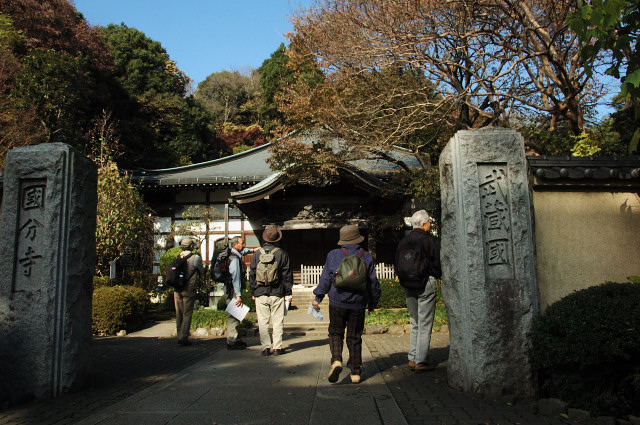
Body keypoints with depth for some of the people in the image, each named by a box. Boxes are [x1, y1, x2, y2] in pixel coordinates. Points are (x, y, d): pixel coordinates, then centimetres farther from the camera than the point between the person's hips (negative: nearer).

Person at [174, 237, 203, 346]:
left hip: (177, 289, 5)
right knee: (187, 314, -1)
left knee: (179, 313, 13)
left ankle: (180, 336, 20)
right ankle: (183, 337, -5)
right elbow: (201, 271, 5)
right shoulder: (195, 257, -7)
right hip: (189, 289, -5)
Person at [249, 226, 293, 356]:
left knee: (263, 322, 6)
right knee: (278, 321, 5)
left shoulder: (257, 254, 3)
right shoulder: (282, 253, -1)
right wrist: (288, 292, 5)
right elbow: (287, 274, 0)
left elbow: (252, 274, 7)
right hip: (277, 293, -1)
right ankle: (277, 347, 6)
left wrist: (253, 292, 15)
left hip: (261, 293, 1)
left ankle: (265, 347, 7)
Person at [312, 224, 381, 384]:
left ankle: (336, 360, -9)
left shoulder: (333, 255, -1)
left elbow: (325, 279, -2)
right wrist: (373, 302, 17)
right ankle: (355, 372, 13)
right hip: (358, 304, 1)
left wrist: (318, 297, 5)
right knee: (354, 337, 10)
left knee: (335, 333, 13)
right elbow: (373, 283, 6)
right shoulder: (367, 257, 2)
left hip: (337, 303, -1)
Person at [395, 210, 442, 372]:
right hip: (425, 284, -6)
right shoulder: (430, 240, -10)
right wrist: (436, 275, 11)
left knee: (415, 323, 15)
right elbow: (439, 263, -7)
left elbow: (397, 265, 12)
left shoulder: (403, 241, 8)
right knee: (425, 325, 0)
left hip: (408, 286, 6)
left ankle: (412, 359, 15)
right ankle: (421, 361, 3)